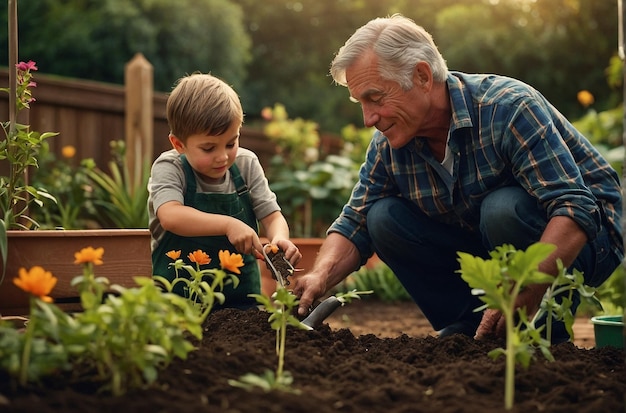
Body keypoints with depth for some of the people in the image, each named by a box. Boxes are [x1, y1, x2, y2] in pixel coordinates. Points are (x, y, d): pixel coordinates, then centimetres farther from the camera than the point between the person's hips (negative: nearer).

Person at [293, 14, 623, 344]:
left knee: (503, 207, -36)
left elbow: (575, 209, -35)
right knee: (385, 218, -11)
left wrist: (528, 294, -48)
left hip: (583, 236, -5)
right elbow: (354, 223, -2)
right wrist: (320, 277, -24)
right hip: (486, 243, 6)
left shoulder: (508, 107, -28)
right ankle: (470, 329, -3)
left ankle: (548, 333, -13)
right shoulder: (388, 144, -8)